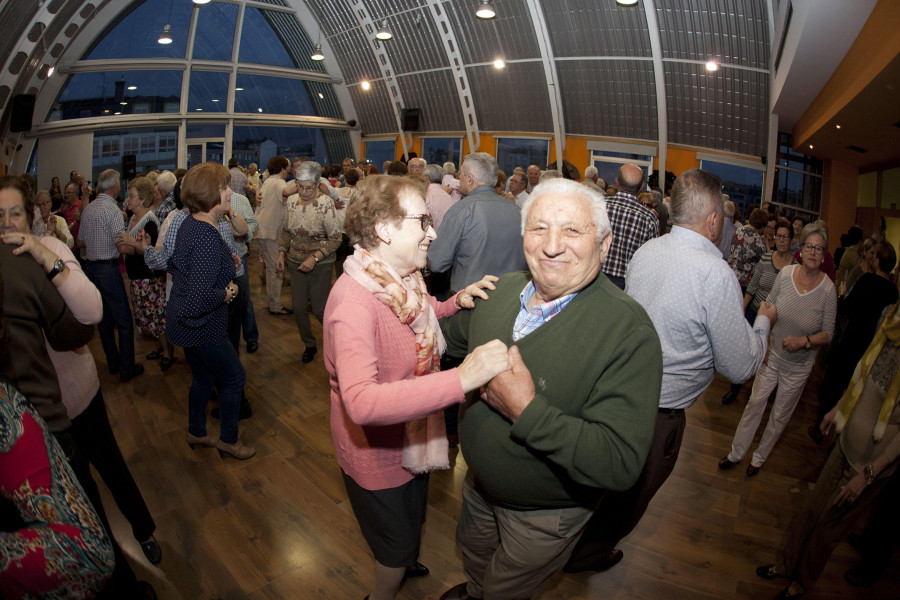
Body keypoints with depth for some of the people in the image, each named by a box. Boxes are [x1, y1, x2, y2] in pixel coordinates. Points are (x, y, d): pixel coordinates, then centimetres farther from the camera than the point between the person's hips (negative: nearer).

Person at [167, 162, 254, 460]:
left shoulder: (190, 224, 2)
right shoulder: (208, 237, -29)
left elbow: (174, 264, 19)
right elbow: (201, 296, -35)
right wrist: (227, 293, -17)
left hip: (184, 321, 9)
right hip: (203, 326, -9)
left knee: (203, 378, 25)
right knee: (234, 378, 10)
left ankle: (196, 432, 43)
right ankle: (229, 440, 27)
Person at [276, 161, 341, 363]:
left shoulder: (325, 204, -16)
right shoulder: (291, 201, 0)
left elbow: (335, 239, -16)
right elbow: (287, 231, 14)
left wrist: (315, 258, -23)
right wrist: (282, 253, 3)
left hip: (320, 265, -5)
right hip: (296, 262, 5)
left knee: (319, 309, 0)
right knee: (298, 307, 9)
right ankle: (309, 345, 31)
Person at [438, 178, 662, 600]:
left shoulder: (630, 332, -31)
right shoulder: (501, 289, -11)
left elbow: (621, 463, -35)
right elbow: (454, 339, 8)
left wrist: (527, 410, -39)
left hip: (545, 514, -5)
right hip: (479, 486, 6)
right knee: (472, 551, 35)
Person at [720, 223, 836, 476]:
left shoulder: (828, 289, -19)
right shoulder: (786, 273, -13)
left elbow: (828, 333, -11)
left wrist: (804, 341, -29)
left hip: (798, 365, -1)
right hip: (772, 353, 1)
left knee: (780, 415, 15)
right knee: (755, 403, 10)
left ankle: (760, 457, 37)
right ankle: (736, 453, 27)